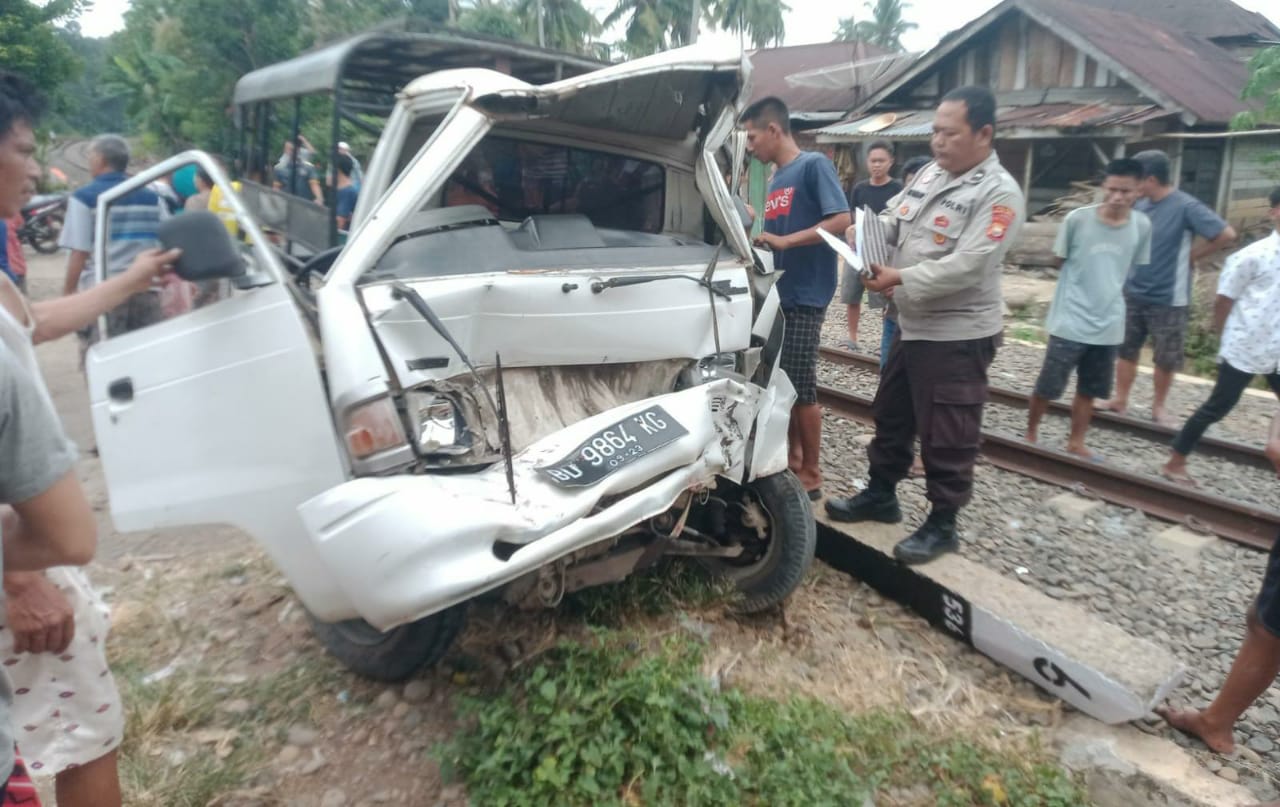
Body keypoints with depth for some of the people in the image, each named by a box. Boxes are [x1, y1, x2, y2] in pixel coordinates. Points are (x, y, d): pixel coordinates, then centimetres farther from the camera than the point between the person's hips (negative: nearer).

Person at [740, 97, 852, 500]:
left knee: (802, 388, -4)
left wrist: (784, 241, -25)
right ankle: (793, 458, 26)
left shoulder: (814, 165, -8)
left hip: (805, 295, -8)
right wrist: (752, 237, 4)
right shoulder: (774, 180, 16)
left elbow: (842, 219, -20)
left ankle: (812, 474, 8)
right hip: (778, 293, 8)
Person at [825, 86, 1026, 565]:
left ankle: (942, 525, 16)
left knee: (946, 438, 1)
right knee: (890, 417, 19)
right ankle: (881, 496, 36)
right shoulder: (929, 173, 10)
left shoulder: (999, 193, -16)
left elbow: (964, 268, -25)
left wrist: (899, 279, -26)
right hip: (913, 325, 9)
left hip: (957, 336, -9)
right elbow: (894, 219, 13)